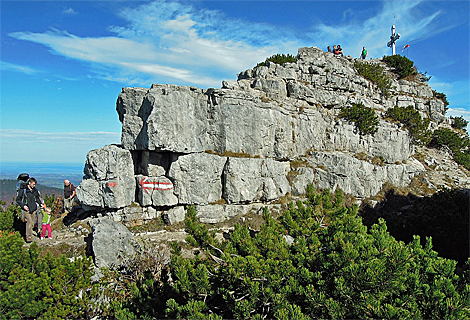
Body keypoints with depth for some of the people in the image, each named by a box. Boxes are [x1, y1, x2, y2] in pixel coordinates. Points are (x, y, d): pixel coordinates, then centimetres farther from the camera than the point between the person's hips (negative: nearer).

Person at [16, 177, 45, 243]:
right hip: (26, 209, -5)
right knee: (30, 222, -15)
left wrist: (41, 204, 7)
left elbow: (37, 198, 21)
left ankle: (30, 235, 22)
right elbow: (18, 199, -3)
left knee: (32, 222, 8)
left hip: (33, 209, 5)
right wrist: (23, 205, -14)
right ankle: (28, 237, -9)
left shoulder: (35, 190, 6)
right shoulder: (24, 190, -9)